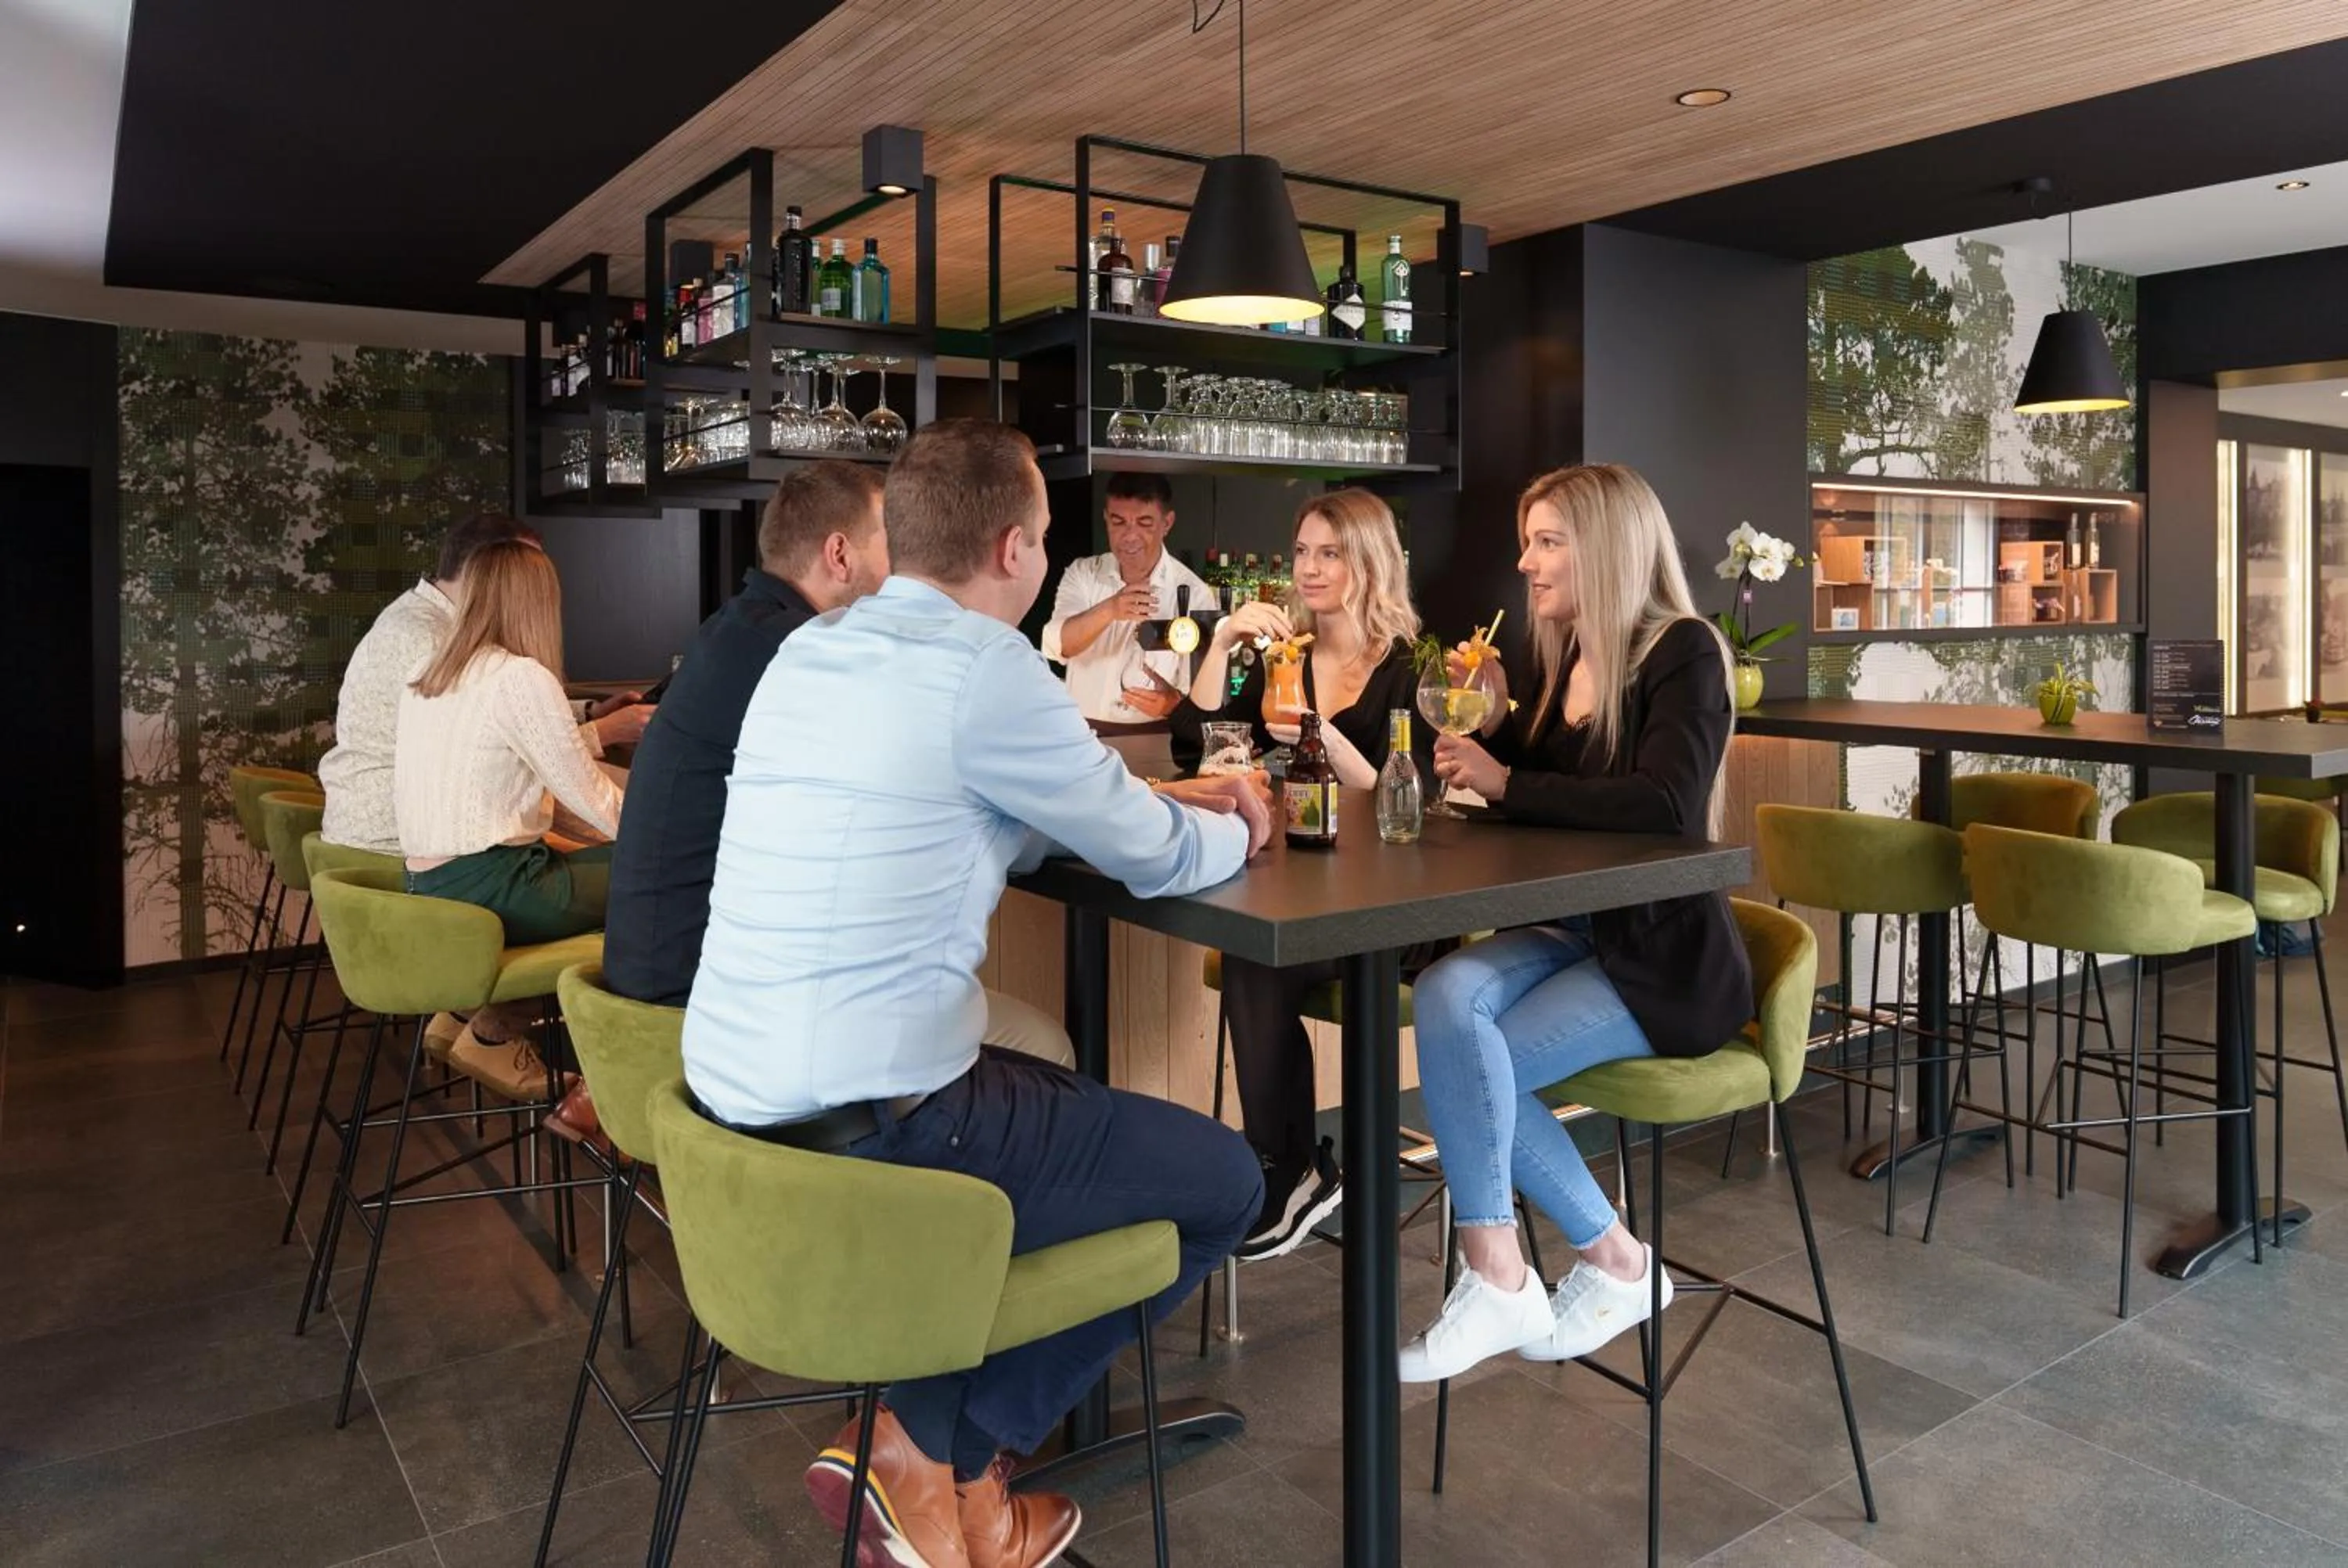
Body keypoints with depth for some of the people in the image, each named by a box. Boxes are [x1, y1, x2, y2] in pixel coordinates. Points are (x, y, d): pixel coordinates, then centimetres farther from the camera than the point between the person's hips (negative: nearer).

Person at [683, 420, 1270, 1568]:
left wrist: (1179, 809, 23)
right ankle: (933, 1460, 12)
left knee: (1065, 1098, 30)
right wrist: (1235, 830, 21)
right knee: (1223, 1180, 10)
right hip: (862, 1128, -8)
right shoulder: (983, 668, -14)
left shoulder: (807, 653, 11)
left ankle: (924, 1453, 21)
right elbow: (1157, 860, -2)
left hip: (739, 1107, 9)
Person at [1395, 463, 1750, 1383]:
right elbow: (1528, 779, 20)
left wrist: (1506, 781, -21)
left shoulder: (1681, 653, -12)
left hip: (1666, 957, -6)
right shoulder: (1566, 656, 10)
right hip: (1576, 934, 7)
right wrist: (1491, 726, 0)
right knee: (1447, 998, -23)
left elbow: (1664, 805, -28)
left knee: (1470, 1061, -23)